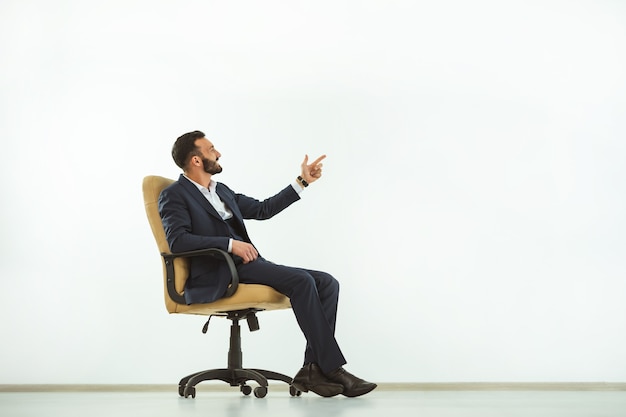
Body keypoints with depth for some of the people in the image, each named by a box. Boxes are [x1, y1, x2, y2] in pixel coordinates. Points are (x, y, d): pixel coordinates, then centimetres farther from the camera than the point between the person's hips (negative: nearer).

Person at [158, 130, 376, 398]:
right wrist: (230, 244, -22)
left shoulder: (222, 191, 25)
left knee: (327, 283, -9)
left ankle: (312, 369, -15)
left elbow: (263, 209, 29)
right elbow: (177, 240, -17)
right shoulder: (174, 196, 0)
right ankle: (332, 368, -21)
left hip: (248, 265, 8)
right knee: (301, 281, -27)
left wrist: (303, 181, 27)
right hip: (218, 276, -8)